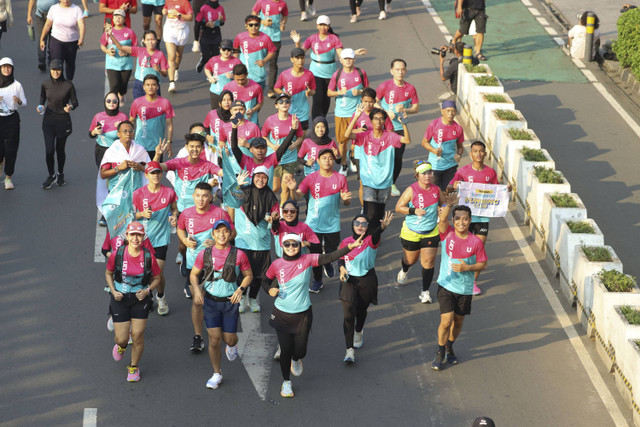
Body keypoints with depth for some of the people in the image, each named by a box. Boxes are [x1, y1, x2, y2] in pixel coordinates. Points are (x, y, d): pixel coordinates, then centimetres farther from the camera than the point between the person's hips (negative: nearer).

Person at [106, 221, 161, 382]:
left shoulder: (149, 257, -12)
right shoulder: (117, 254, -12)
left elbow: (157, 278, 3)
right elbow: (108, 273, 5)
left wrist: (147, 290, -14)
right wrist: (113, 291, -8)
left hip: (140, 298, 0)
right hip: (121, 298, 0)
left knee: (137, 336, -1)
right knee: (121, 338, 0)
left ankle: (134, 367, 23)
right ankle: (121, 346, 40)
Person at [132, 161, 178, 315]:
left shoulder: (169, 192, -4)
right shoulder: (138, 193, -5)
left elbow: (174, 209, 12)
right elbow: (133, 215, 4)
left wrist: (174, 217, -9)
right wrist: (142, 214, -17)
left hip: (161, 238, -1)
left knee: (159, 272, -6)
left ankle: (161, 297, 21)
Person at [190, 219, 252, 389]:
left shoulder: (239, 255, -7)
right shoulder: (204, 254, -4)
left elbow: (248, 275, 4)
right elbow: (193, 274, 8)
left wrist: (241, 289, -13)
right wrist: (196, 289, -10)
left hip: (230, 301, 0)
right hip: (210, 301, 0)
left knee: (229, 339, 5)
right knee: (214, 339, -4)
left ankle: (232, 346, 45)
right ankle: (216, 374, 14)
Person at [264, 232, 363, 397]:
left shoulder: (307, 260, -10)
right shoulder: (277, 264, -7)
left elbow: (329, 257, -20)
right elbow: (265, 280, 9)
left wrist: (351, 247, -31)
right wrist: (270, 290, -13)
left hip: (302, 314, 0)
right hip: (282, 314, 0)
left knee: (300, 351, 6)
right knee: (286, 350, 2)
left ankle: (296, 360, 46)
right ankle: (286, 382, 27)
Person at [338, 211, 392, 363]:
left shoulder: (370, 241, -12)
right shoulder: (346, 242, -3)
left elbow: (375, 235, -36)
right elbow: (340, 258, 14)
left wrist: (383, 226, -59)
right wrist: (342, 268, -8)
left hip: (367, 281, 0)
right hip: (349, 281, 0)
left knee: (361, 310, 20)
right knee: (348, 314, -11)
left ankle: (358, 332, 53)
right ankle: (349, 350, -8)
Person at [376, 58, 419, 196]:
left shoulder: (410, 89, -3)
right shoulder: (385, 86, -9)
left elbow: (416, 107, 3)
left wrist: (405, 110, -16)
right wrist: (386, 113, -16)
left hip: (400, 127, 2)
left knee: (398, 157, 5)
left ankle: (392, 184, 23)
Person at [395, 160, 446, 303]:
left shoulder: (436, 189, -4)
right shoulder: (411, 190, -15)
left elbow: (444, 204, 16)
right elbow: (398, 207, -12)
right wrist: (414, 211, -24)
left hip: (431, 232, 2)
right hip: (411, 232, -2)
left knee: (428, 262, -4)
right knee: (410, 260, 17)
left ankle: (425, 291, 9)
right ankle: (404, 271, 54)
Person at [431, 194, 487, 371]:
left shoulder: (475, 242, -8)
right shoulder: (447, 234, -7)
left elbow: (483, 264, -1)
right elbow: (442, 219, -27)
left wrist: (467, 267, -18)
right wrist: (448, 205, -44)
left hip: (465, 289, 2)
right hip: (446, 285, -1)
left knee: (458, 321, 15)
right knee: (446, 321, -9)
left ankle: (449, 347, 41)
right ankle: (440, 353, 12)